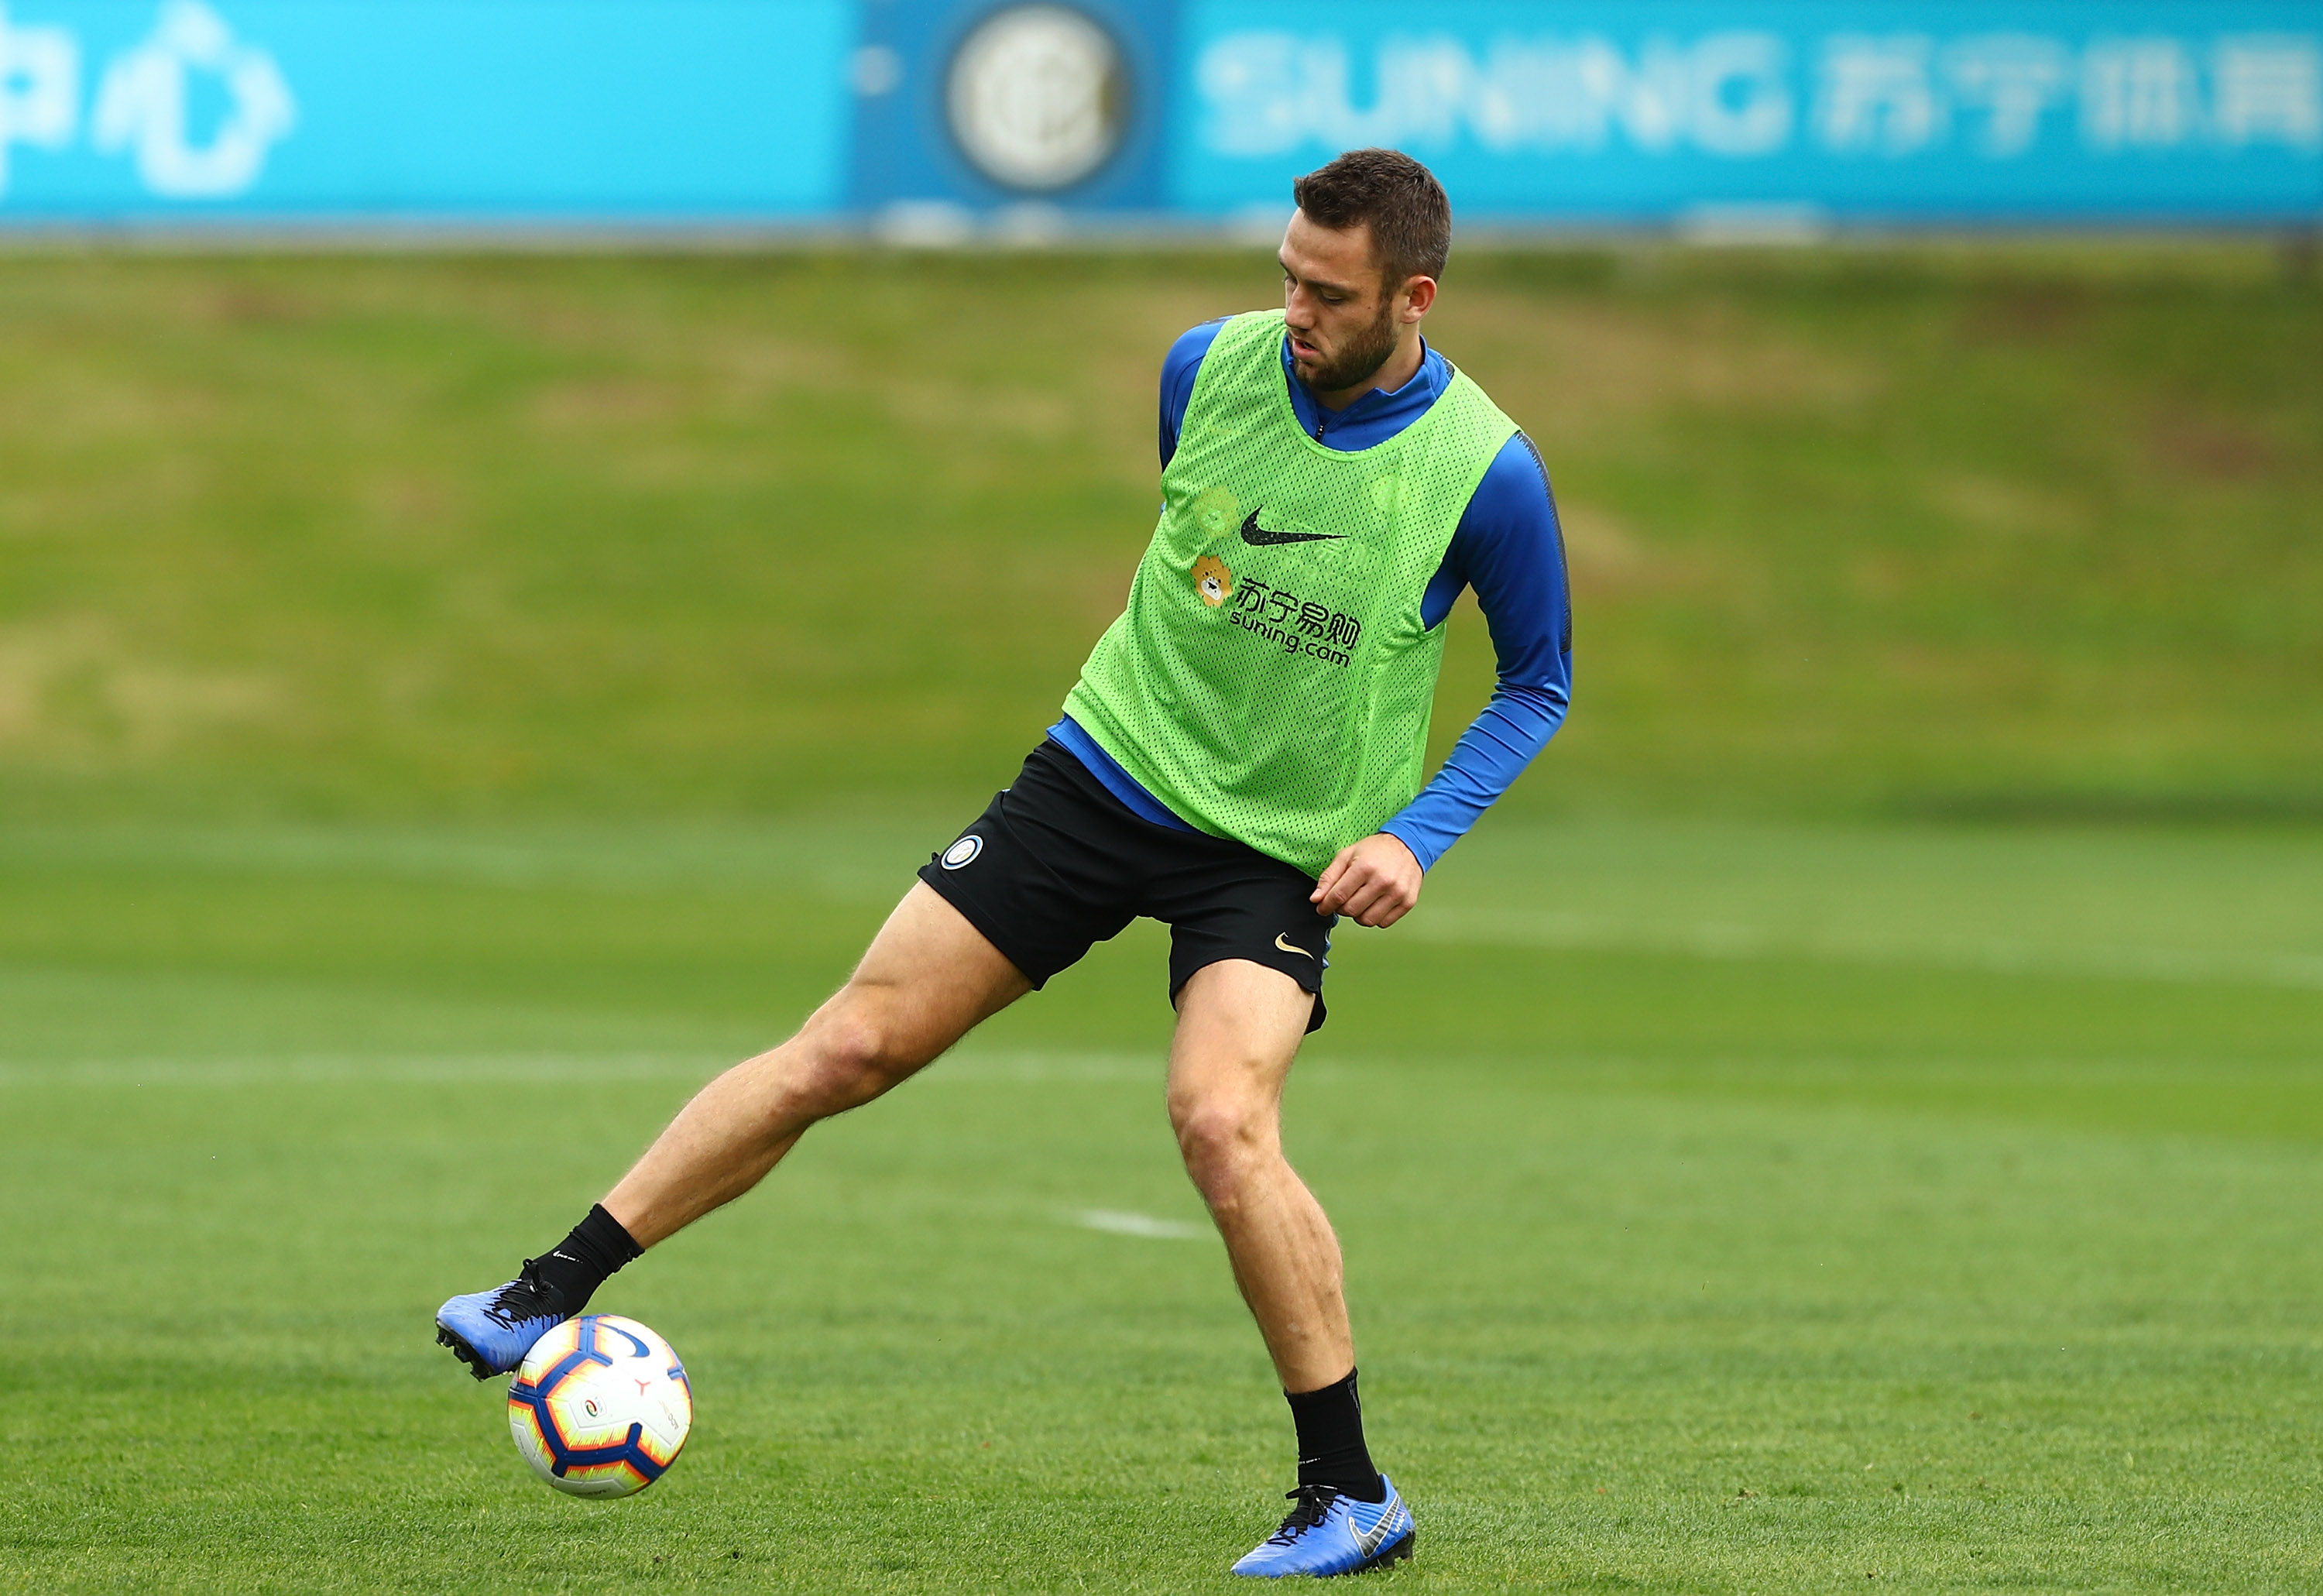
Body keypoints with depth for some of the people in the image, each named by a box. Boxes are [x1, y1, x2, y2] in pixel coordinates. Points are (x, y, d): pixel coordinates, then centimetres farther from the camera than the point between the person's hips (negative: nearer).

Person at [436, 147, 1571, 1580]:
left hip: (1280, 853, -3)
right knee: (852, 1044, -4)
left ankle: (1351, 1498, -12)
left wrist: (1418, 837, -11)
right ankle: (553, 1295, 1)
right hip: (1106, 767, 3)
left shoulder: (1484, 471, -16)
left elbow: (1539, 682, -1)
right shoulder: (1212, 367, -5)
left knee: (1222, 1118, -26)